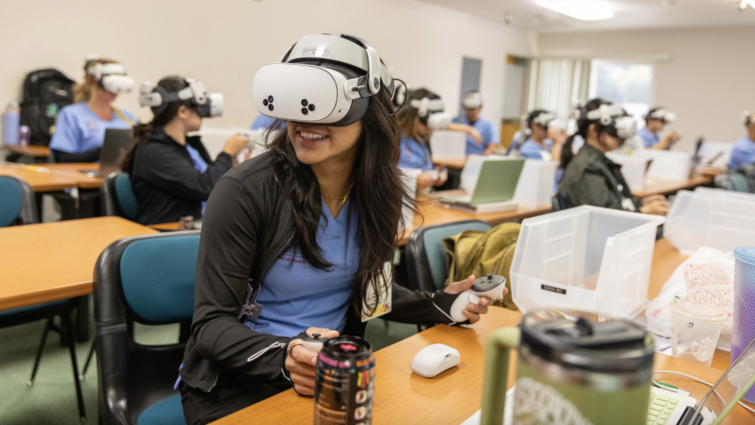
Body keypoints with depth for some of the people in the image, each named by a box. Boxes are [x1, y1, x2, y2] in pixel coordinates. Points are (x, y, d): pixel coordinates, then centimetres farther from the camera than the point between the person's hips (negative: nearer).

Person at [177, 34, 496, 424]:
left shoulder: (376, 195, -3)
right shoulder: (247, 191, -18)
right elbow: (212, 324, -16)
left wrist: (439, 305, -1)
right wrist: (283, 357, -32)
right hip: (237, 386, -3)